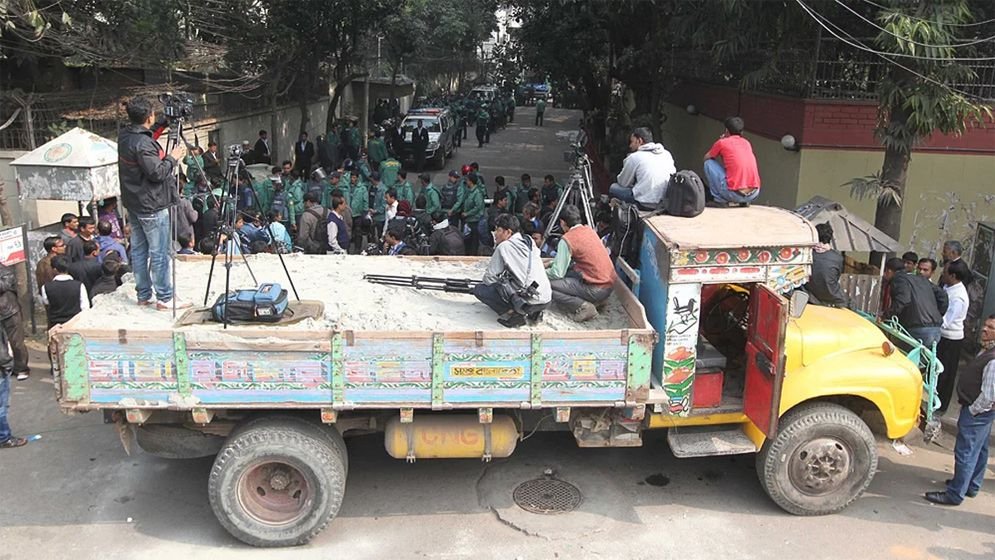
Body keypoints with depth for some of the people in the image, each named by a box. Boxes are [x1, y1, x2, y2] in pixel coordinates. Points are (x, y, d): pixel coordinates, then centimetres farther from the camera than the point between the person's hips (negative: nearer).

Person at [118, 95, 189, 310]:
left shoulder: (124, 138, 8)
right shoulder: (143, 142, -21)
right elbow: (157, 173, -21)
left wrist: (165, 156, 10)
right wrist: (172, 157, -9)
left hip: (133, 203, 10)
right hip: (151, 206, -10)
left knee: (138, 250, 13)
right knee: (160, 252, -4)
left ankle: (144, 295, 20)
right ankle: (164, 298, 0)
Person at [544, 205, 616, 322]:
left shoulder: (567, 239, -12)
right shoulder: (590, 230, 11)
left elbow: (557, 273, -10)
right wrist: (552, 263, 29)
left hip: (597, 289, -8)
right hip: (609, 284, 8)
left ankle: (583, 307, -12)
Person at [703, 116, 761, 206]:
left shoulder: (722, 143, 4)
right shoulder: (747, 143, 19)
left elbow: (706, 158, 21)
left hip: (734, 194, -6)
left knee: (709, 163, 11)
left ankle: (720, 199, 5)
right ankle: (744, 201, 17)